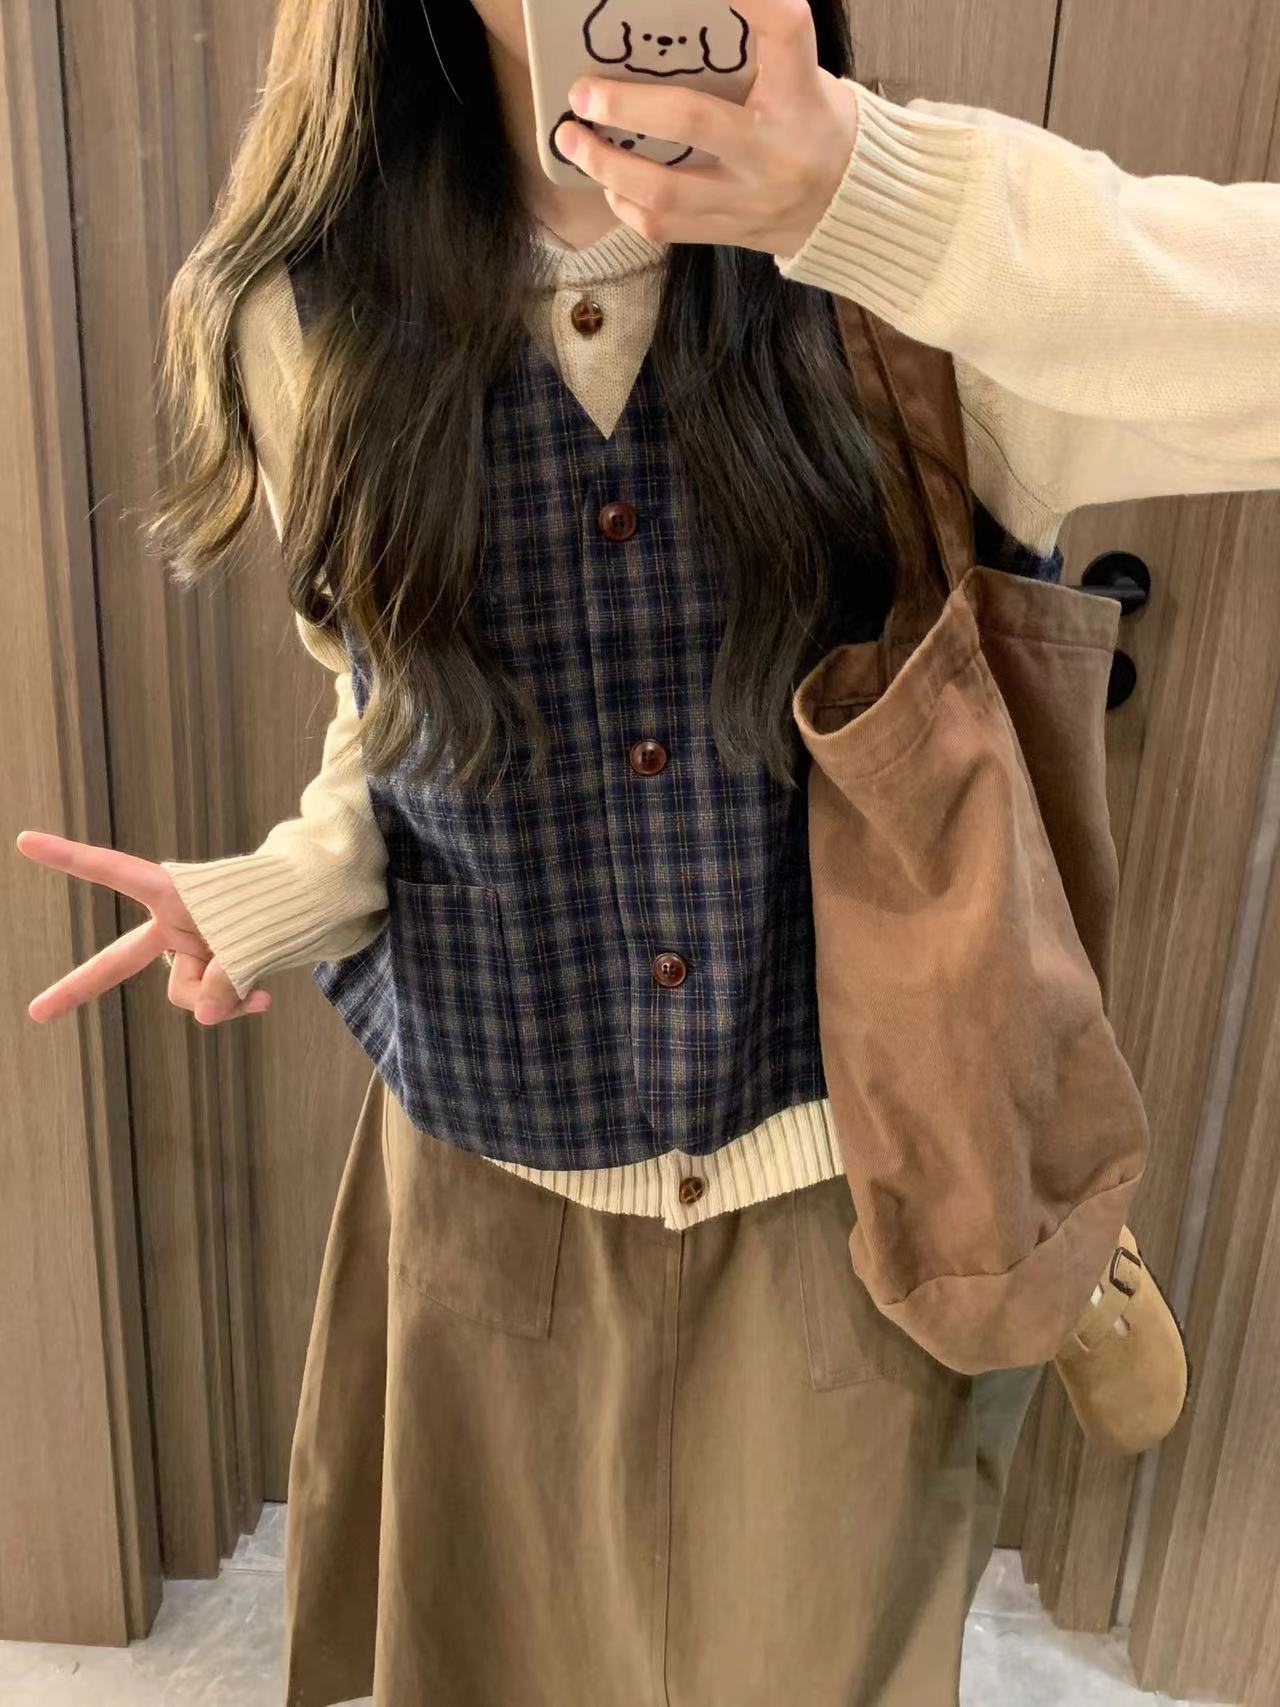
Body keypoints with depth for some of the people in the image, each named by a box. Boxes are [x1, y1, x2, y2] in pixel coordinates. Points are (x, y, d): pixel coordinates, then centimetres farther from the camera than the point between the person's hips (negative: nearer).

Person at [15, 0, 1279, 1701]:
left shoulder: (919, 301, -13)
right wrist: (278, 895, -10)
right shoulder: (318, 315, -5)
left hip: (860, 1194, -1)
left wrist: (877, 197, -38)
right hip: (490, 1192, 2)